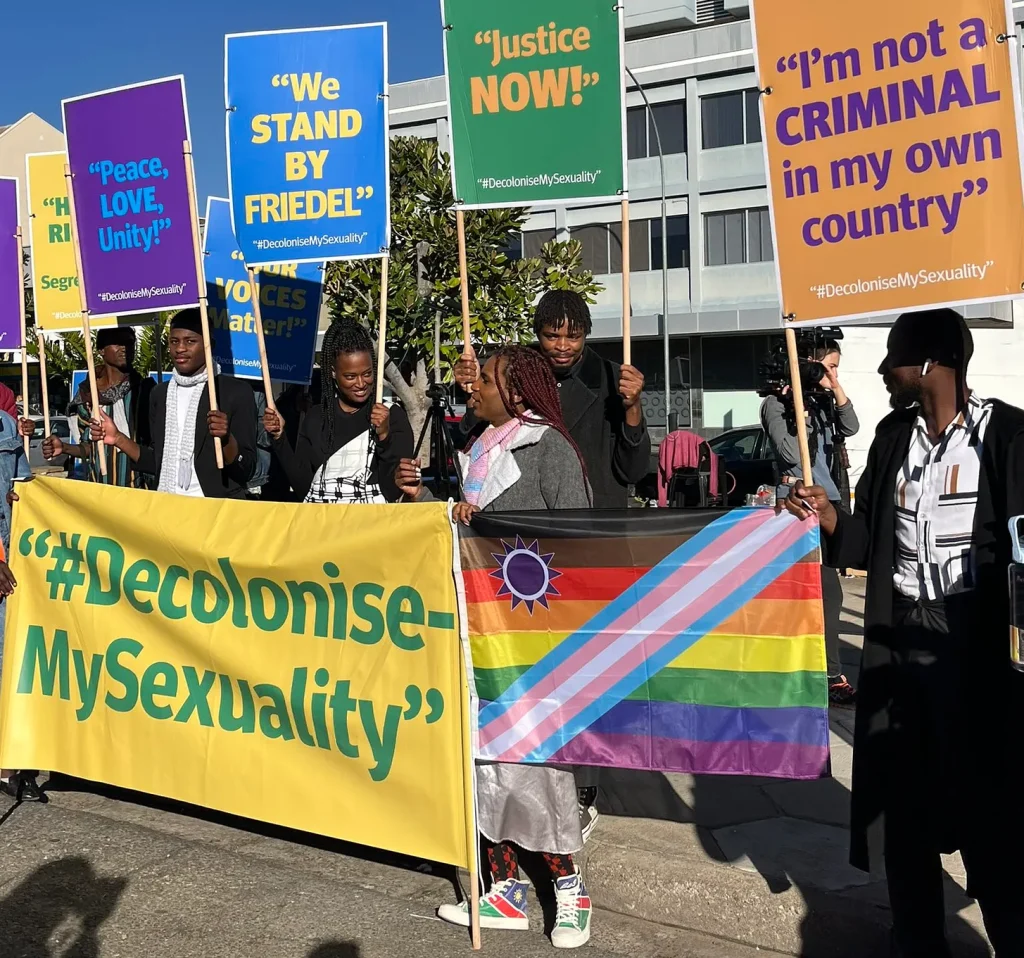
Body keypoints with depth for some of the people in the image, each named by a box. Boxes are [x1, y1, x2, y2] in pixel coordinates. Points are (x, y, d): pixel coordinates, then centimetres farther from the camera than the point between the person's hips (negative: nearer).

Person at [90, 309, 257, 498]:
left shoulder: (237, 392, -6)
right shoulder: (160, 393, 11)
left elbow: (246, 471, -9)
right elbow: (158, 462, 15)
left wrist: (226, 439, -25)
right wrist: (118, 439, 6)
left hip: (219, 507, -4)